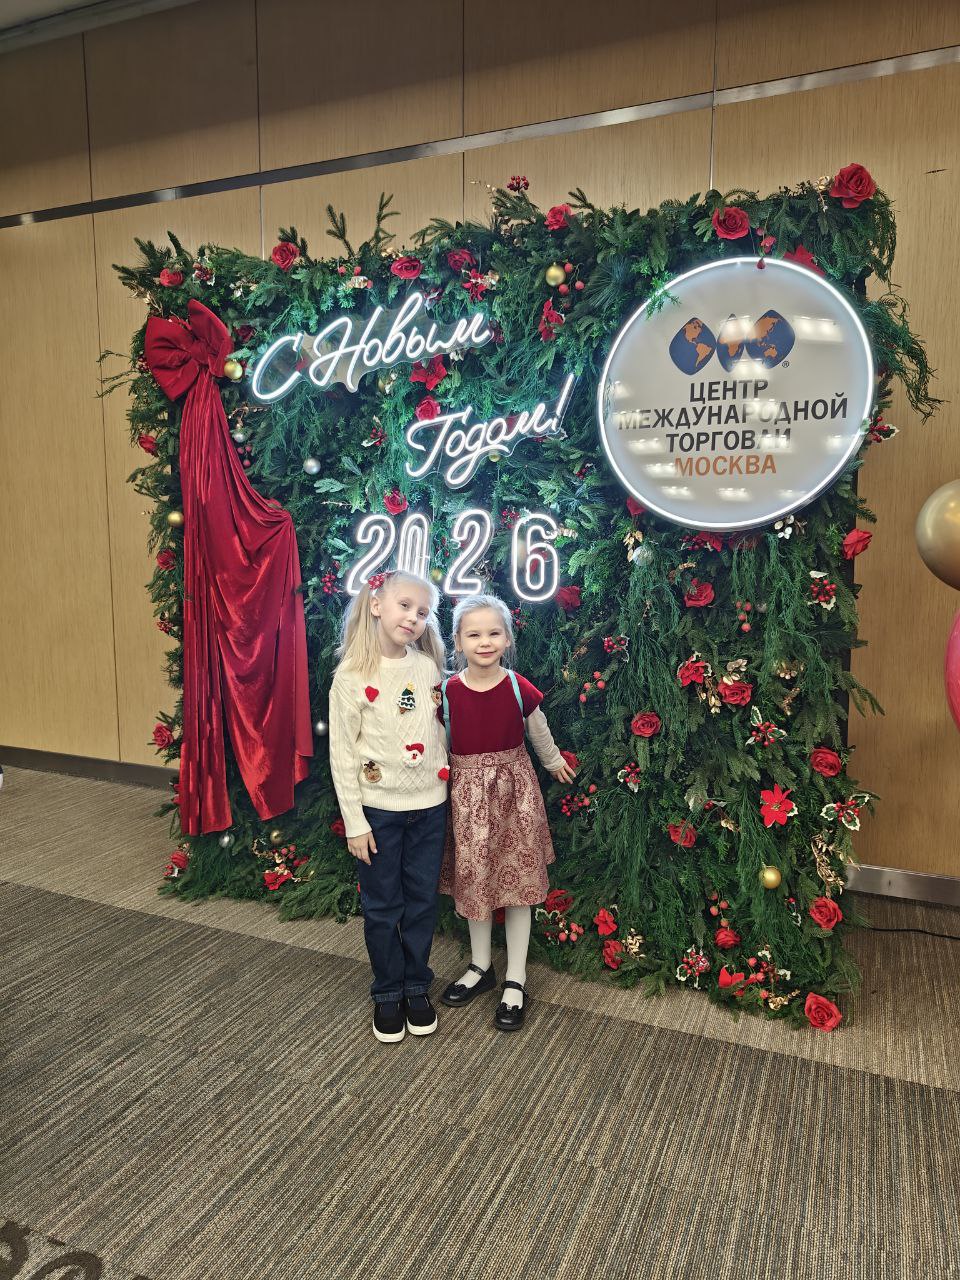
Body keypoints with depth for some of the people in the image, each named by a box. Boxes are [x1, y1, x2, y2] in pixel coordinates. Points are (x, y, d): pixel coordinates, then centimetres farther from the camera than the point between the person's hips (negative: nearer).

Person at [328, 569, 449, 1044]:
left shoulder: (428, 666, -1)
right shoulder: (351, 676, -12)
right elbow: (342, 754, -9)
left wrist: (447, 790, 6)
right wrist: (354, 822, -9)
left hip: (429, 805, 3)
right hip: (378, 809, -3)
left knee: (422, 901, 14)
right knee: (383, 907, 11)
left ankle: (417, 987, 33)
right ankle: (387, 993, 31)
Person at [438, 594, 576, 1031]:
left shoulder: (518, 687, -11)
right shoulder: (447, 692, -10)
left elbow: (539, 732, 7)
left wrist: (554, 762, 21)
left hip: (513, 788, -1)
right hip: (467, 792, 1)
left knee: (517, 882, 6)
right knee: (474, 880, 15)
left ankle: (515, 981, 22)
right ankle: (481, 966, 36)